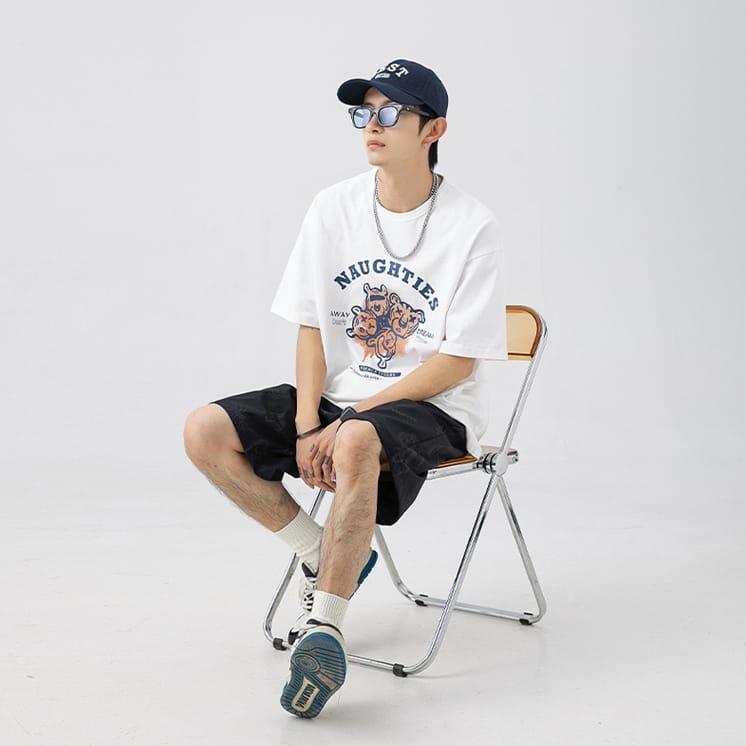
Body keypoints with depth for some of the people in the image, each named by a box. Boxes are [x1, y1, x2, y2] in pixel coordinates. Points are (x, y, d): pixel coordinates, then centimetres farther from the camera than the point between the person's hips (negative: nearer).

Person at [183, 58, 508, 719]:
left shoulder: (471, 225, -11)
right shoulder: (334, 207, 2)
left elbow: (459, 360, -12)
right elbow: (311, 327, 4)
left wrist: (350, 419, -18)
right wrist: (307, 427, -11)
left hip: (431, 408, -6)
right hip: (338, 395, 6)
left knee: (357, 444, -39)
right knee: (206, 433, -13)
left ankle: (324, 625, -27)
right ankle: (326, 560, 2)